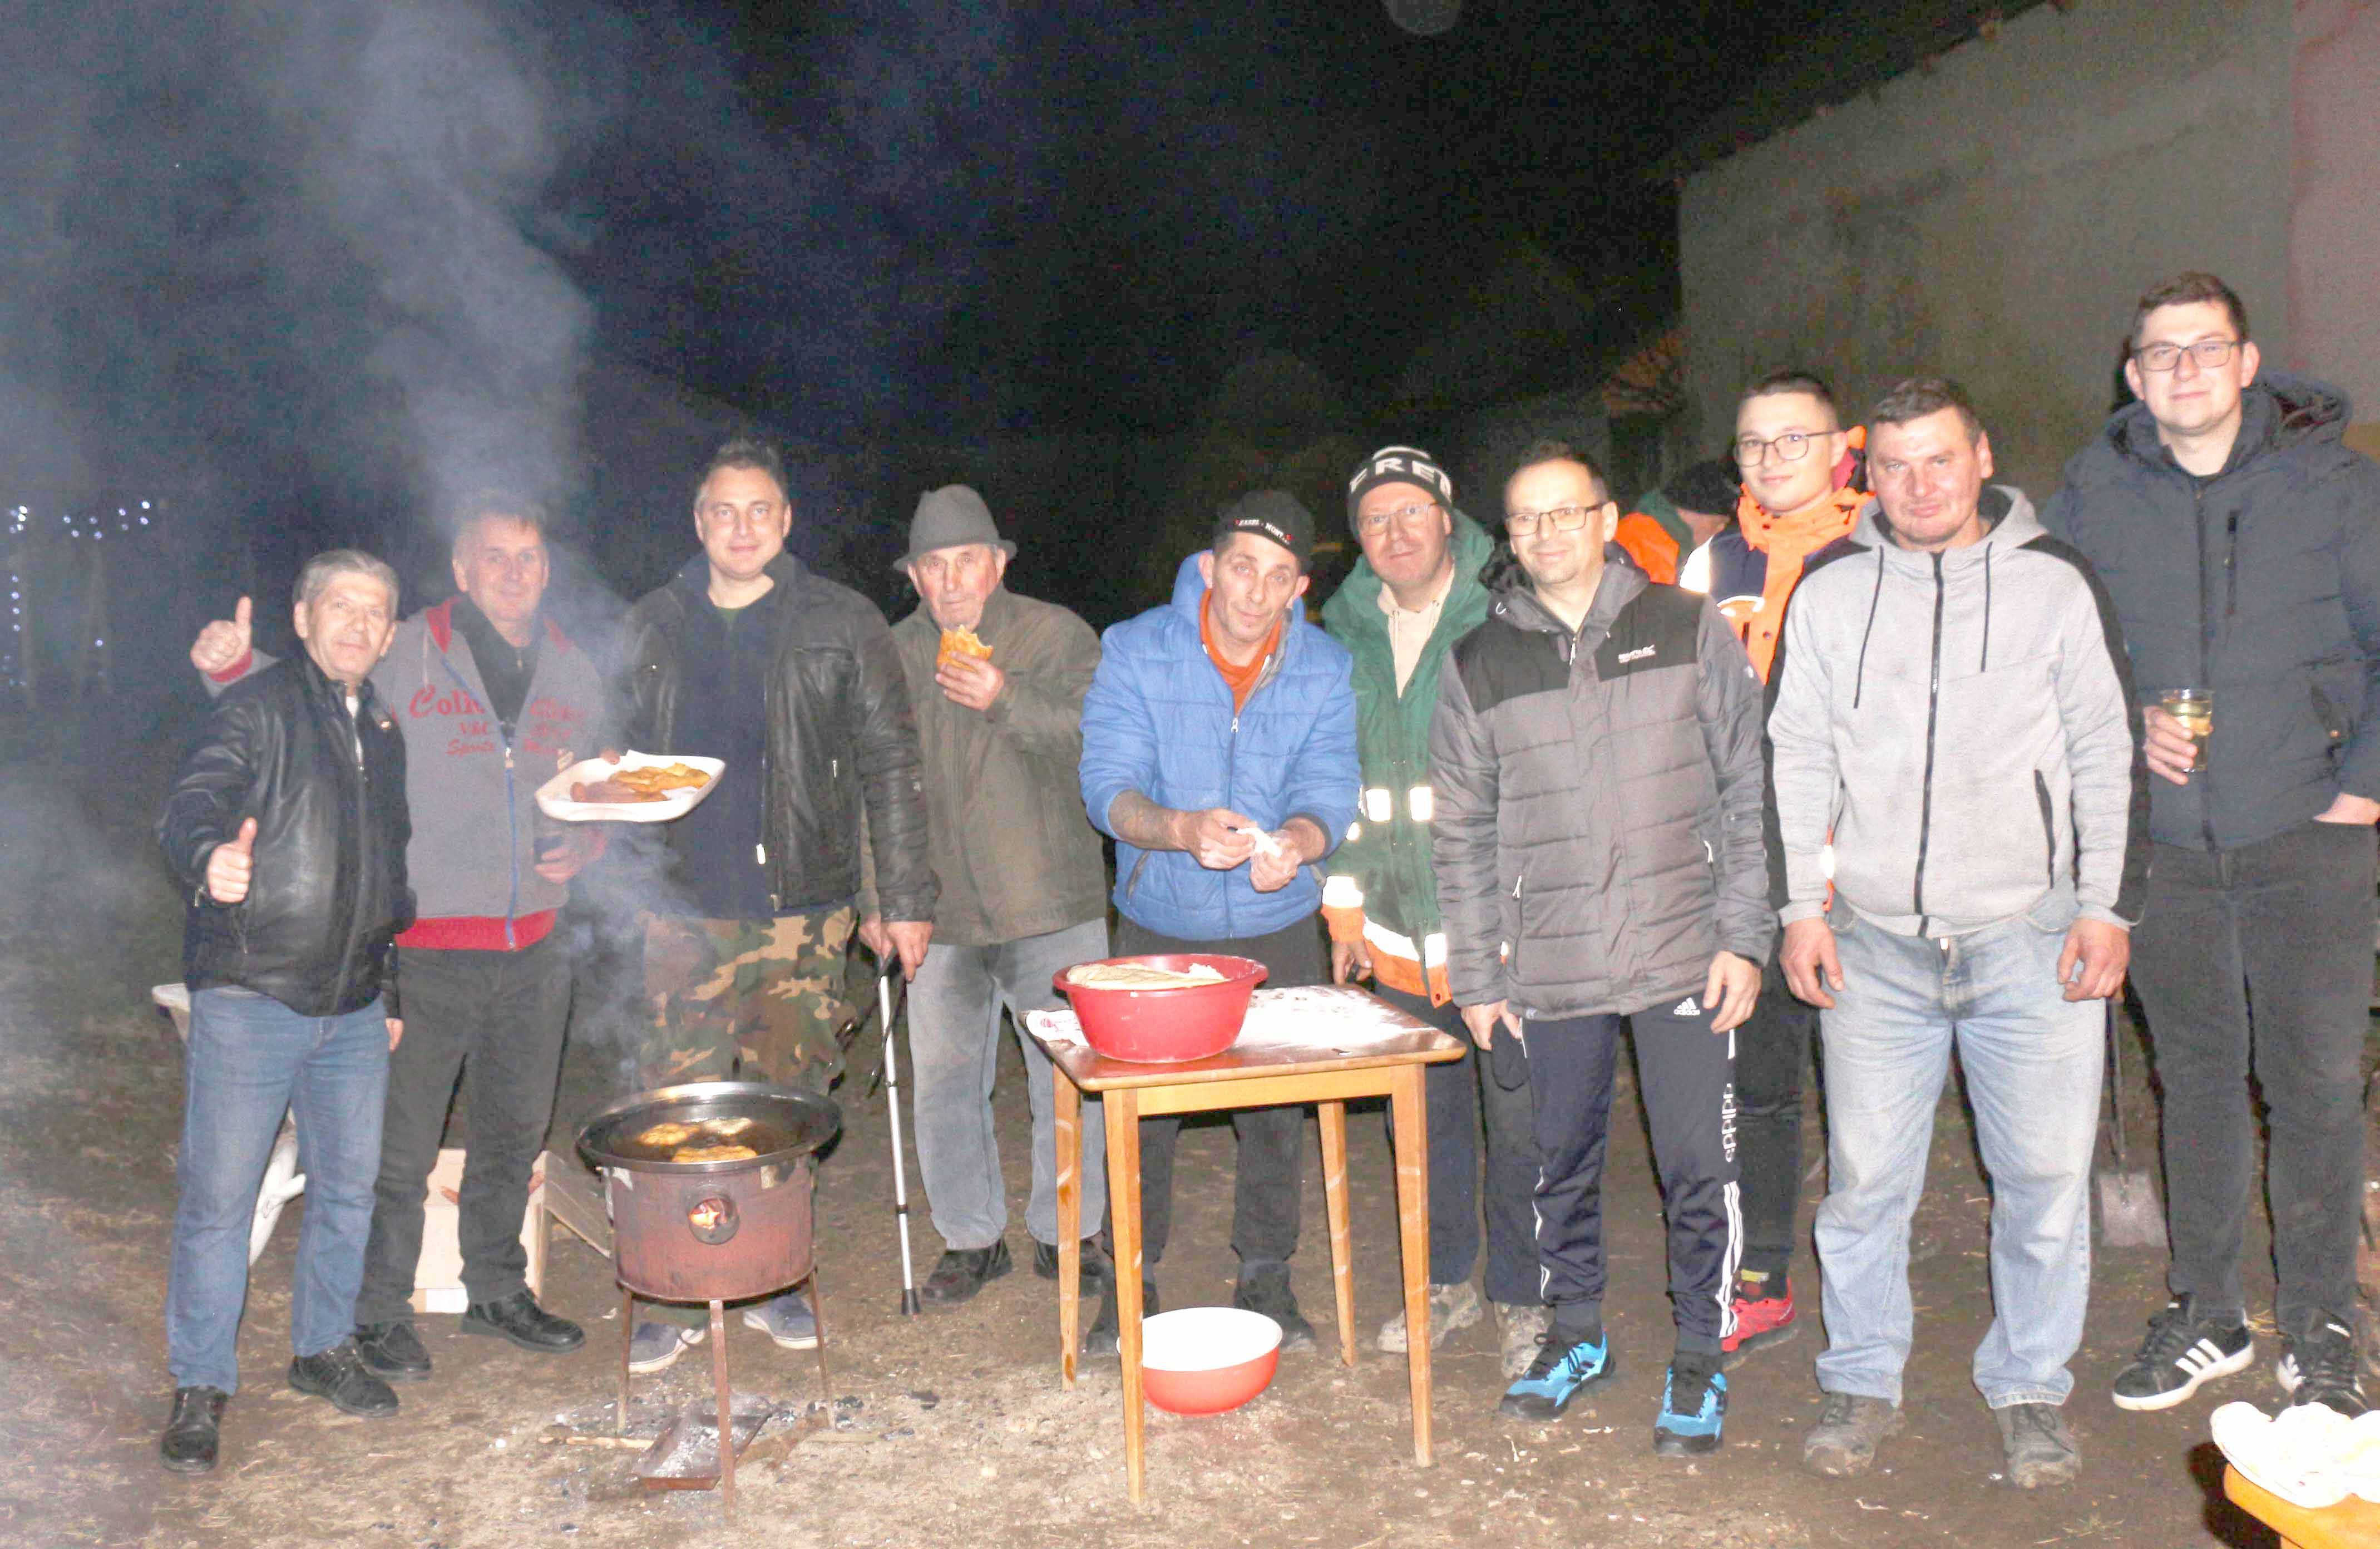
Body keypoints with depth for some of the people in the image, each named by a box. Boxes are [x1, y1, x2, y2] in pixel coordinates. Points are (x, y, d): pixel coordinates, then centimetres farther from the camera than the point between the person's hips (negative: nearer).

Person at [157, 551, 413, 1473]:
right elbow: (192, 802, -20)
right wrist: (210, 856, -43)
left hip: (354, 1012, 6)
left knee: (348, 1189, 13)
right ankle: (201, 1389, 15)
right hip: (251, 998, -6)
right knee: (218, 1200, 0)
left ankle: (322, 1349, 31)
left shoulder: (384, 732, 14)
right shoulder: (260, 710, -5)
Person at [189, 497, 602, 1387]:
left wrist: (587, 842, 0)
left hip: (533, 952, 5)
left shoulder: (573, 674, 10)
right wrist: (232, 662, -22)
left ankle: (497, 1291, 34)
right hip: (425, 947, -4)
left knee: (513, 1135, 17)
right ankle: (381, 1313, 21)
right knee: (401, 1146, 3)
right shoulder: (405, 657, -4)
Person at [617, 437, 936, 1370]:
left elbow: (890, 767, 2)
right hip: (684, 908, 1)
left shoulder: (843, 626, 3)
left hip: (802, 908, -1)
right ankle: (677, 1297, 15)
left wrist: (905, 897, -1)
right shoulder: (651, 628, 10)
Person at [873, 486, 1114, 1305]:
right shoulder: (891, 657, 10)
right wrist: (874, 896, 9)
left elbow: (1098, 741, -10)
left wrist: (1007, 701, -21)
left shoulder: (1058, 637, 1)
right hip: (938, 912, 3)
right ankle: (972, 1238, 26)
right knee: (944, 1083, 8)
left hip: (1052, 906, -2)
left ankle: (1063, 1233, 23)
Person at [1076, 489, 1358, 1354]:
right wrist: (1183, 829, -40)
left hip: (1277, 927, 1)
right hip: (1157, 926, -1)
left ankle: (1265, 1277, 30)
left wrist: (1294, 842, -36)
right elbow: (1107, 786, -19)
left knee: (1275, 1112, 10)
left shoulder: (1326, 670, -7)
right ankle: (1131, 1282, 27)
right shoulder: (1134, 651, -13)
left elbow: (1329, 793, -12)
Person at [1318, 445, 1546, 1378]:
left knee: (1518, 1119, 5)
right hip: (1398, 931, 5)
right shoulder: (1346, 629, 9)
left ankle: (1521, 1298, 24)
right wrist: (1345, 908, 14)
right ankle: (1445, 1284, 33)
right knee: (1423, 1117, 15)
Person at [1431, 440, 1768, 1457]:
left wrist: (1744, 937, -4)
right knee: (1562, 1163, 13)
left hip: (1682, 955, -1)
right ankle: (1575, 1334, 34)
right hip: (1547, 969, 2)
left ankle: (1700, 1356, 23)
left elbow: (1749, 790, 2)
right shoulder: (1480, 666, 5)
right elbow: (1462, 832, 9)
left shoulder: (1689, 630, 1)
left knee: (1698, 1168, 3)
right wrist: (1475, 976, 6)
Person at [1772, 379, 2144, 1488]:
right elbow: (1797, 757, 9)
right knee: (1865, 1177, 5)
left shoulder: (2053, 583, 4)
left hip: (2029, 937, -1)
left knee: (2045, 1176, 4)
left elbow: (2108, 754, 6)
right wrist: (1800, 908, 4)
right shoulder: (1829, 590, 7)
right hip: (1874, 940, 1)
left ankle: (2029, 1391, 24)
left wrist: (2108, 908, 0)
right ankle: (1861, 1385, 22)